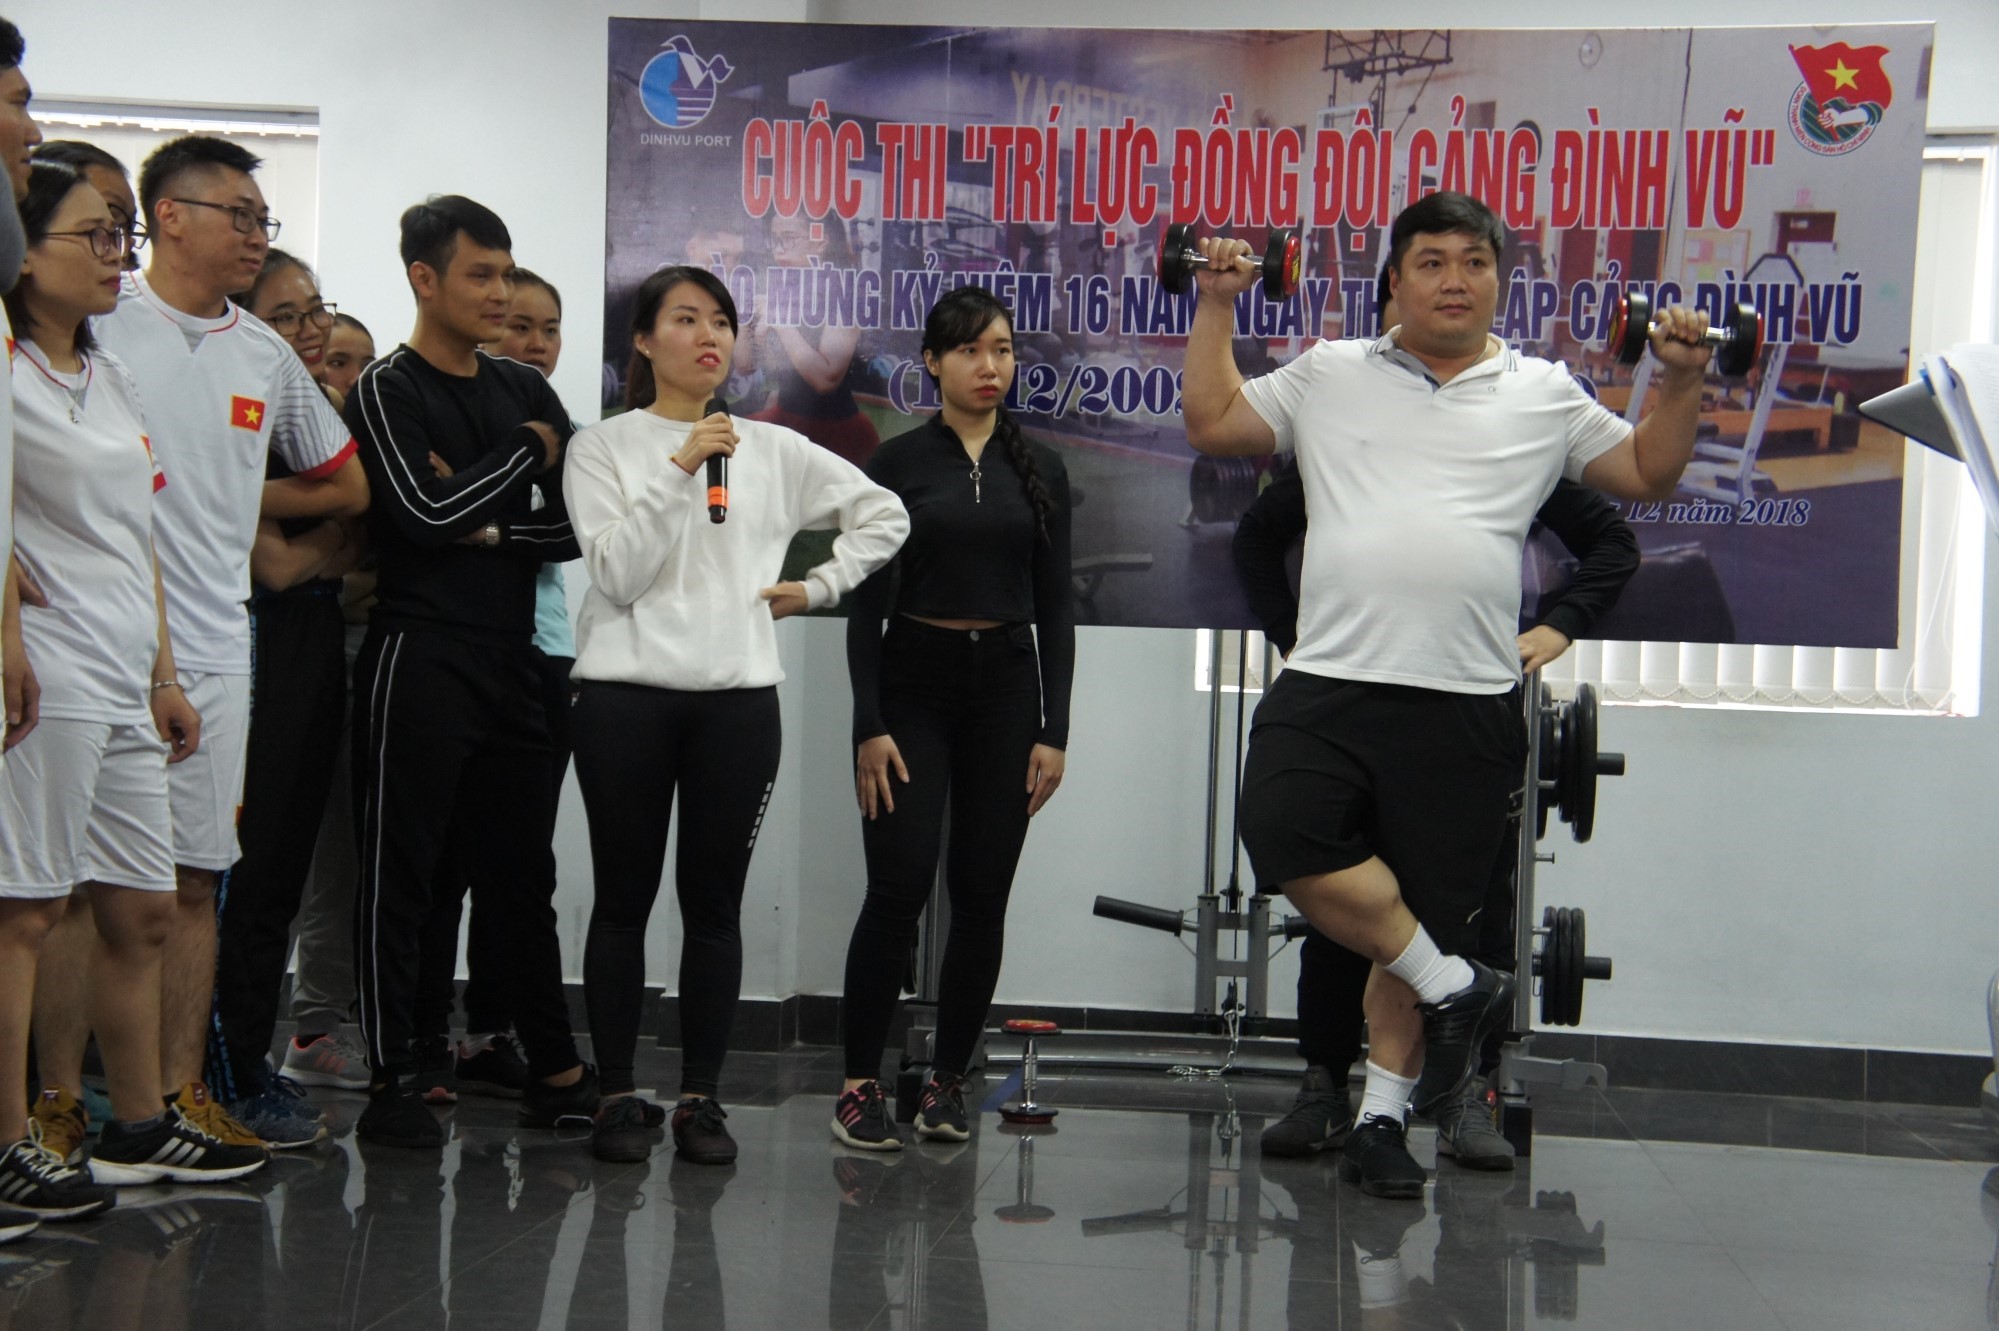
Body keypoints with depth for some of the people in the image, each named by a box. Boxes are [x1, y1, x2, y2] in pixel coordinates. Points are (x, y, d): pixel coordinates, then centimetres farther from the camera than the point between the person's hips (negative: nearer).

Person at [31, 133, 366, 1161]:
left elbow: (346, 486, 24)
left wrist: (230, 500, 13)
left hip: (211, 652, 5)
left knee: (192, 879, 7)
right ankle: (59, 1099, 7)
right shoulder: (95, 322, -2)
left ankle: (182, 1094, 14)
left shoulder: (266, 356, 14)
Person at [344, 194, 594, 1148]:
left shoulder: (524, 391, 14)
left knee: (522, 873, 11)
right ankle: (391, 1085, 7)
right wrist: (528, 453, -6)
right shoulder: (386, 391, -3)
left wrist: (493, 531, -10)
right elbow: (424, 511, -17)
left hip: (512, 659, 6)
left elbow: (580, 524, 7)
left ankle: (554, 1072, 19)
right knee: (399, 878, 0)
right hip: (419, 662, -6)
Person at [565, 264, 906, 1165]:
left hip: (739, 698, 2)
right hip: (627, 693, -2)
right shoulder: (605, 447, 2)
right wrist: (680, 469, -15)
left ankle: (701, 1097, 11)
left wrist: (817, 589, 8)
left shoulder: (774, 450, 10)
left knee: (714, 902, 4)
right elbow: (618, 574, -9)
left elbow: (882, 515, 18)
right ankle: (617, 1094, 11)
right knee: (625, 898, 3)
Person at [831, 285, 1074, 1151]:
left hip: (1006, 689, 3)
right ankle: (860, 1082, 0)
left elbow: (1056, 607, 7)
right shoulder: (897, 463, 0)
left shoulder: (1039, 471, 8)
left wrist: (1053, 729, 1)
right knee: (899, 888, -11)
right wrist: (869, 724, -10)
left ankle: (948, 1079, 16)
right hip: (912, 685, -3)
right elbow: (865, 601, -2)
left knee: (982, 897, 4)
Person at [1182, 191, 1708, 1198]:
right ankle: (1454, 987, -4)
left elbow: (1646, 475, 17)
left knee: (1427, 913, 5)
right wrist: (1215, 306, 13)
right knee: (1287, 837, -24)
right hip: (1328, 682, 0)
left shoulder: (1542, 394, 12)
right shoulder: (1330, 376, 12)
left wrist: (1682, 381, 3)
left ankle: (1381, 1118, 20)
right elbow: (1212, 425, 16)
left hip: (1465, 703, 0)